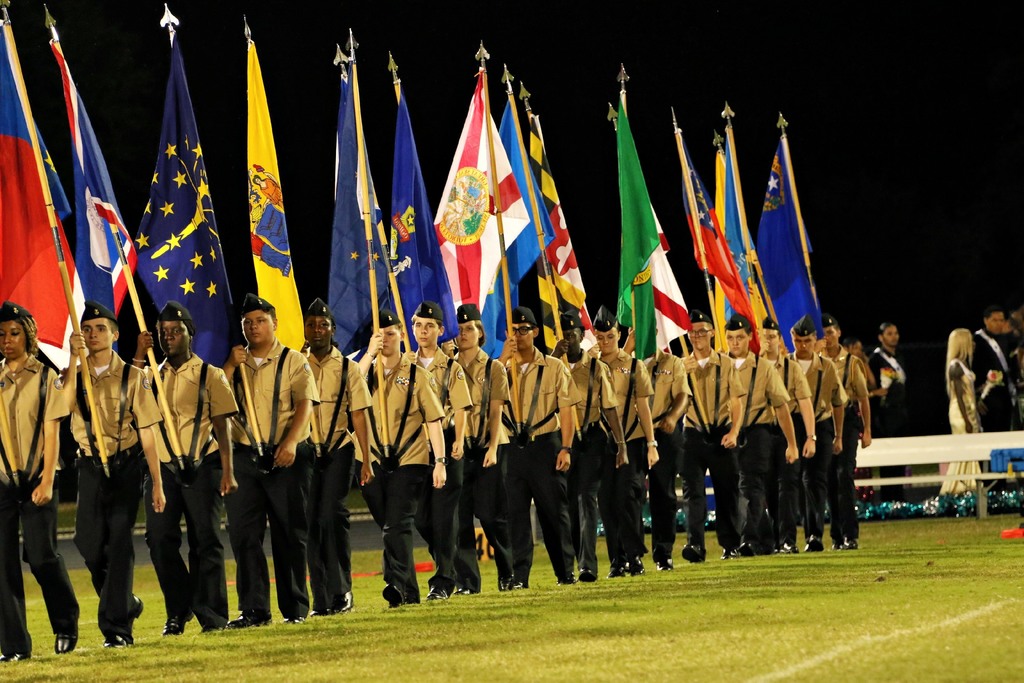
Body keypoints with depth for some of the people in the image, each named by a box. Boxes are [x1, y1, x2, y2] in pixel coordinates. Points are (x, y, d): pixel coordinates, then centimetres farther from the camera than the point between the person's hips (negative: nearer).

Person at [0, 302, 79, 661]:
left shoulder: (45, 377, 2)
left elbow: (51, 433, -2)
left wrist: (47, 480, -10)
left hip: (36, 479, -2)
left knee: (42, 556, -5)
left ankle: (66, 625, 20)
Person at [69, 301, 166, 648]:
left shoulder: (132, 377, -2)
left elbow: (148, 432, -3)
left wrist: (157, 484, -6)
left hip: (126, 466, -3)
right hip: (90, 467, 3)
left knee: (119, 543, -8)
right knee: (90, 545, 1)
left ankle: (116, 626, -4)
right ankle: (126, 604, 27)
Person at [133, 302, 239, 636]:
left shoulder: (209, 375, 4)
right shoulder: (152, 376, 13)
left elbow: (222, 427, 1)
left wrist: (228, 472, -6)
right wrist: (138, 357, -8)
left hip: (202, 467, -3)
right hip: (163, 467, 3)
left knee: (205, 541, -2)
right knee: (159, 539, -4)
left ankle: (212, 615, 5)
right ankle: (179, 610, 10)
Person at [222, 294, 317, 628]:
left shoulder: (293, 361, 2)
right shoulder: (235, 364, 14)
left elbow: (305, 403, -9)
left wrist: (290, 442, -23)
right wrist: (230, 366, -7)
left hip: (286, 457, -4)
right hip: (244, 457, 4)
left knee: (289, 534, 1)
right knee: (243, 533, -1)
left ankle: (295, 608, 8)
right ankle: (253, 609, 2)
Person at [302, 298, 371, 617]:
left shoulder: (348, 368, 5)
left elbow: (358, 414, 3)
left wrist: (366, 458, -2)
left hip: (338, 450, -1)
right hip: (305, 450, 1)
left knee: (332, 516, -14)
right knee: (311, 521, 1)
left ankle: (341, 591, -5)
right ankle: (321, 599, 5)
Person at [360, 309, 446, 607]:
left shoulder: (417, 375, 2)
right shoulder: (368, 371, 10)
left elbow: (433, 420, -1)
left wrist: (440, 461, -8)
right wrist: (369, 354, -15)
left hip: (409, 461, -4)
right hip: (374, 462, 4)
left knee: (398, 524, -18)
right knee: (389, 527, 9)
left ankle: (398, 584, -26)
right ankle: (410, 592, 18)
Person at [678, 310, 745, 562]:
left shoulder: (725, 364, 4)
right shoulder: (682, 366, 6)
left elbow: (737, 402, 3)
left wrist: (734, 432, -10)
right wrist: (682, 372, -16)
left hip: (721, 434, 0)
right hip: (694, 435, 0)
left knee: (727, 490, 7)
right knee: (693, 490, -11)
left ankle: (730, 545, 19)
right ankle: (695, 544, -19)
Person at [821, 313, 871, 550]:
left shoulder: (851, 362, 1)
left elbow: (863, 398, 4)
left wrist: (867, 430, 1)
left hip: (846, 420, -3)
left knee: (844, 474, -12)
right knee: (829, 479, 5)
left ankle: (851, 535, -12)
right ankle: (837, 536, 13)